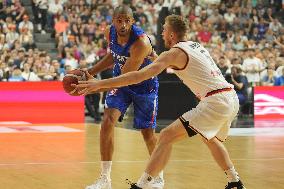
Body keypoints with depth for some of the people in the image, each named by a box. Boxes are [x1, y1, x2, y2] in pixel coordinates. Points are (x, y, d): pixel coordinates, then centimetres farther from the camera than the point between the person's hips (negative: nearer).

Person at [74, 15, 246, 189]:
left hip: (215, 102, -9)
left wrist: (100, 84, -14)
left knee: (167, 137, -8)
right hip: (233, 98, 9)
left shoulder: (174, 53, -5)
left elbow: (139, 76, -13)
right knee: (211, 139, 36)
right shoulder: (196, 46, 19)